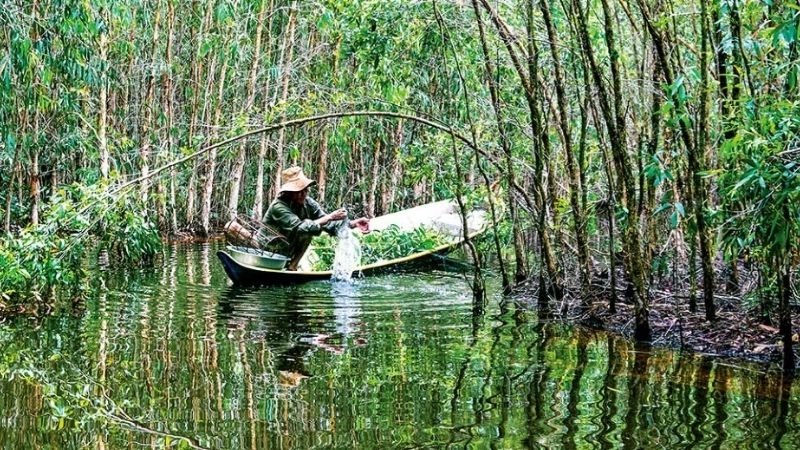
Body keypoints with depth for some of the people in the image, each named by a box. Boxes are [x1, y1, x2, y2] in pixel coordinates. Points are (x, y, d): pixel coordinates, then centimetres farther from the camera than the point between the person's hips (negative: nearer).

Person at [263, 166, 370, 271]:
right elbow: (299, 228, -35)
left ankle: (291, 267, 0)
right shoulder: (278, 207, -25)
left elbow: (329, 224, -13)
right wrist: (329, 217, -37)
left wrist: (353, 224, -29)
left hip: (286, 254, 7)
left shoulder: (308, 203, -7)